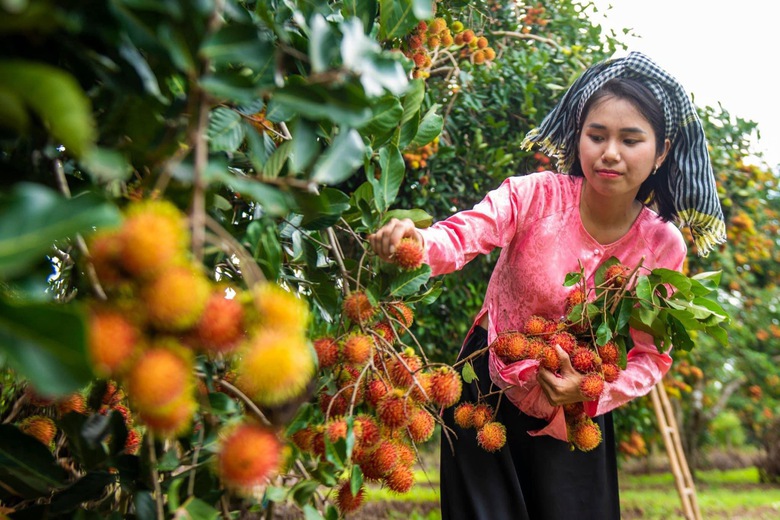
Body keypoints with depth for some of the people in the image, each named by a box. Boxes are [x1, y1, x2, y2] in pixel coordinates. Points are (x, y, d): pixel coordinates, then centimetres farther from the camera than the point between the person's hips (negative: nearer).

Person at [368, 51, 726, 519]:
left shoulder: (663, 247, -12)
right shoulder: (535, 196, -18)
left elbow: (651, 357, -7)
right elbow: (463, 235, -33)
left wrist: (590, 391, -25)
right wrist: (415, 243, -56)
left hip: (576, 414, 2)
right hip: (490, 386, -2)